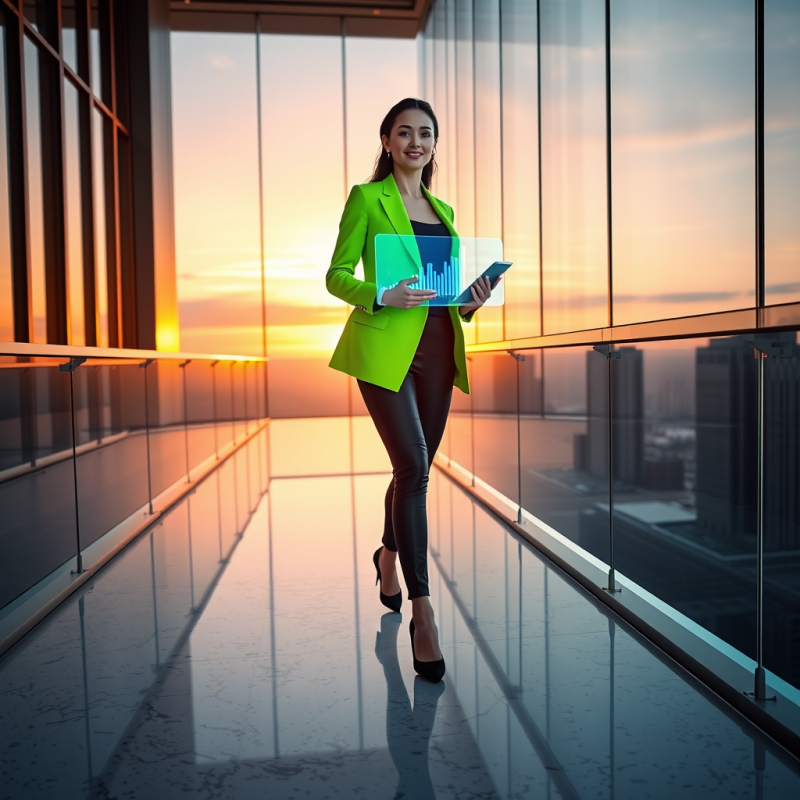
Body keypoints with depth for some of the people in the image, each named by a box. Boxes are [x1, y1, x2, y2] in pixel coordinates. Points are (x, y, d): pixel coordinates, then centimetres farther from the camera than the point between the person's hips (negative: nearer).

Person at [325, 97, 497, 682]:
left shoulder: (442, 209, 20)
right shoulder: (367, 198, 3)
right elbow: (337, 276, -1)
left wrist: (471, 300, 1)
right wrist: (382, 295, -19)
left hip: (436, 347, 6)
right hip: (385, 348, -6)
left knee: (417, 467, 13)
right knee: (413, 466, -14)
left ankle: (389, 554, 40)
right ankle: (422, 609, -5)